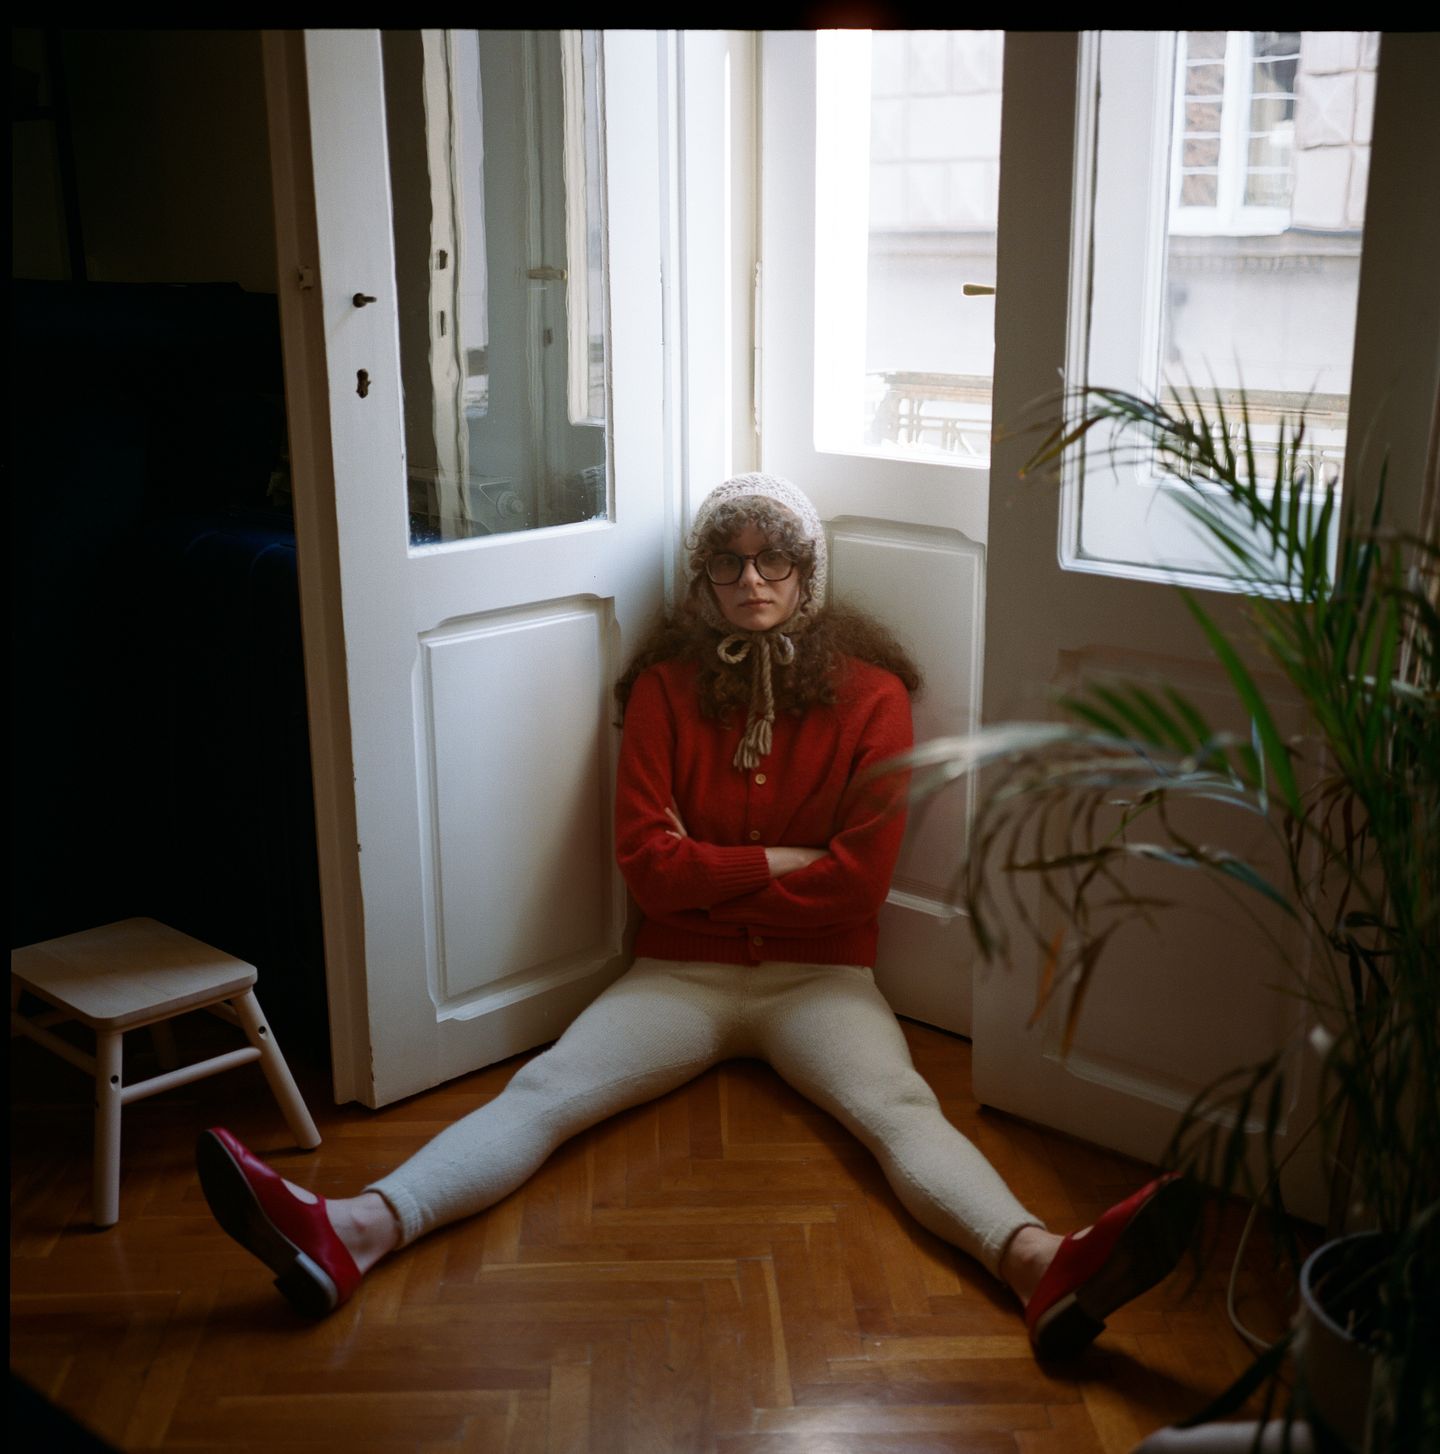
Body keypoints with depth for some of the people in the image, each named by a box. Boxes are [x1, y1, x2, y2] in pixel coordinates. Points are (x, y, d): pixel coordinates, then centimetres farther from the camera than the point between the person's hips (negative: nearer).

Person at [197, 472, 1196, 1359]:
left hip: (820, 977, -1)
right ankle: (354, 1234, -39)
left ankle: (1041, 1266, -52)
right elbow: (645, 859, -4)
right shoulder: (665, 687, 4)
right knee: (543, 1090, -20)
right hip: (681, 976, 2)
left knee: (902, 1108, -29)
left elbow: (859, 878, -8)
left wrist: (709, 874, -5)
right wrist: (779, 863, -9)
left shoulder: (869, 693, -1)